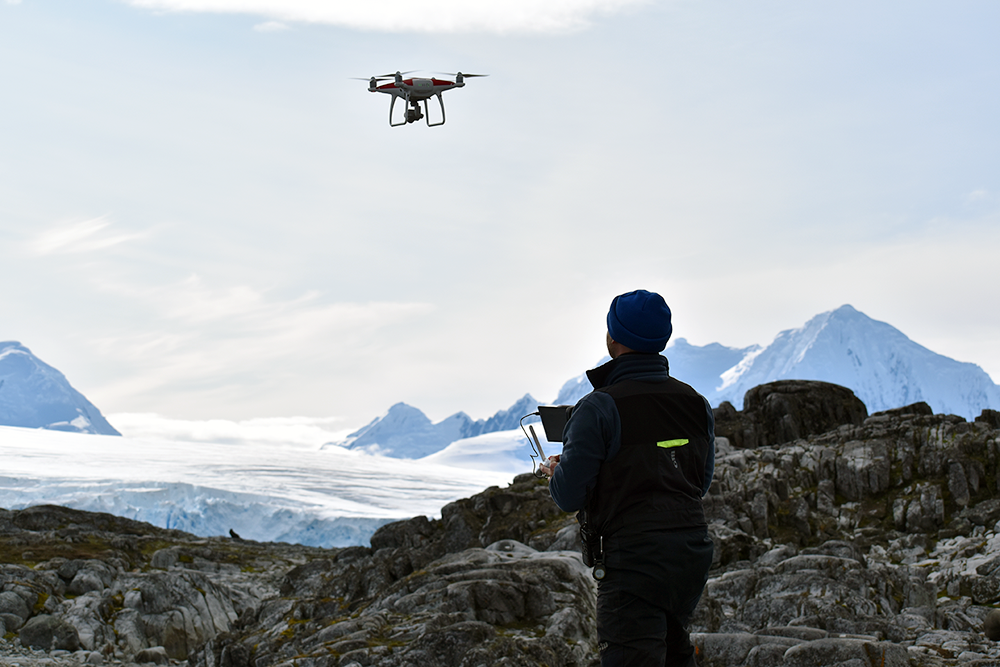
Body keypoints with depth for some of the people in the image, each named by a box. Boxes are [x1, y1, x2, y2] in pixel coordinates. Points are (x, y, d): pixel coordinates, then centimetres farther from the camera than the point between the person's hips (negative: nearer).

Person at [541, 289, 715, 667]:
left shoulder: (599, 408, -13)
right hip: (694, 551, 7)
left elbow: (569, 497, -12)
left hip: (635, 559, -7)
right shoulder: (696, 404, 7)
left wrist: (555, 472, 9)